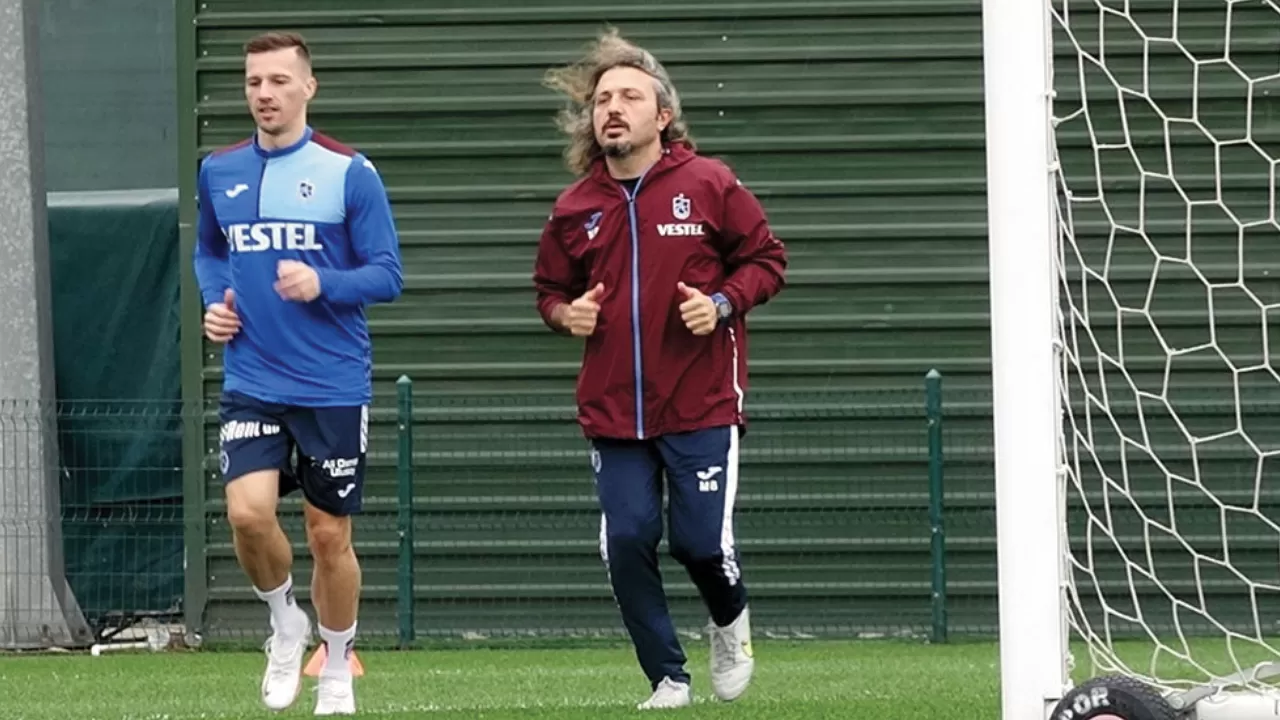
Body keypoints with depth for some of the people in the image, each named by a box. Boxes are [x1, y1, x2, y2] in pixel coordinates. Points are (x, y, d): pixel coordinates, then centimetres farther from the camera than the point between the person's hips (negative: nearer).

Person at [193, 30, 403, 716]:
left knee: (329, 534, 5)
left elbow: (387, 274, -6)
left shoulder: (349, 172, -6)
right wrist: (213, 302, 2)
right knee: (248, 511, -18)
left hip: (333, 388, -2)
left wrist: (321, 285, -23)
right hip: (250, 384, 2)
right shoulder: (219, 171, 5)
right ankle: (285, 624, 11)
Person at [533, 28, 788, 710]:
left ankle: (731, 621, 29)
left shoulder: (709, 185, -4)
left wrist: (723, 302, -13)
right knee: (626, 543, -4)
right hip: (612, 410, 3)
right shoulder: (575, 207, 5)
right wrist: (566, 314, -4)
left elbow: (766, 258, 4)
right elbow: (550, 287, 18)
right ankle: (668, 681, 11)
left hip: (701, 404, -3)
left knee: (701, 542, -7)